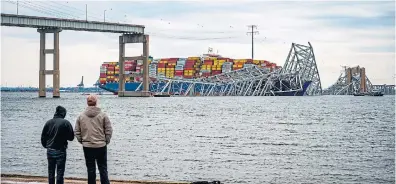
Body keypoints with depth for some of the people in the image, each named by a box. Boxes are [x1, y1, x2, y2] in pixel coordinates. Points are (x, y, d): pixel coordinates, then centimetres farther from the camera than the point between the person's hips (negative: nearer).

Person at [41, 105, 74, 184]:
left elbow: (43, 137, 6)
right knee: (60, 172, 1)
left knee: (51, 172, 14)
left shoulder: (48, 122, 1)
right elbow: (71, 137, -7)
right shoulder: (66, 123, -12)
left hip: (50, 151, 4)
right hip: (60, 151, -4)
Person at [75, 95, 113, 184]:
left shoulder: (81, 116, 0)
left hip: (87, 146, 1)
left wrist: (82, 141, 13)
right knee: (103, 168, 6)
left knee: (91, 169, 8)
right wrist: (106, 141, 8)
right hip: (101, 146, -1)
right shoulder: (103, 115, -5)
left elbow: (77, 131, 3)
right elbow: (109, 130, -4)